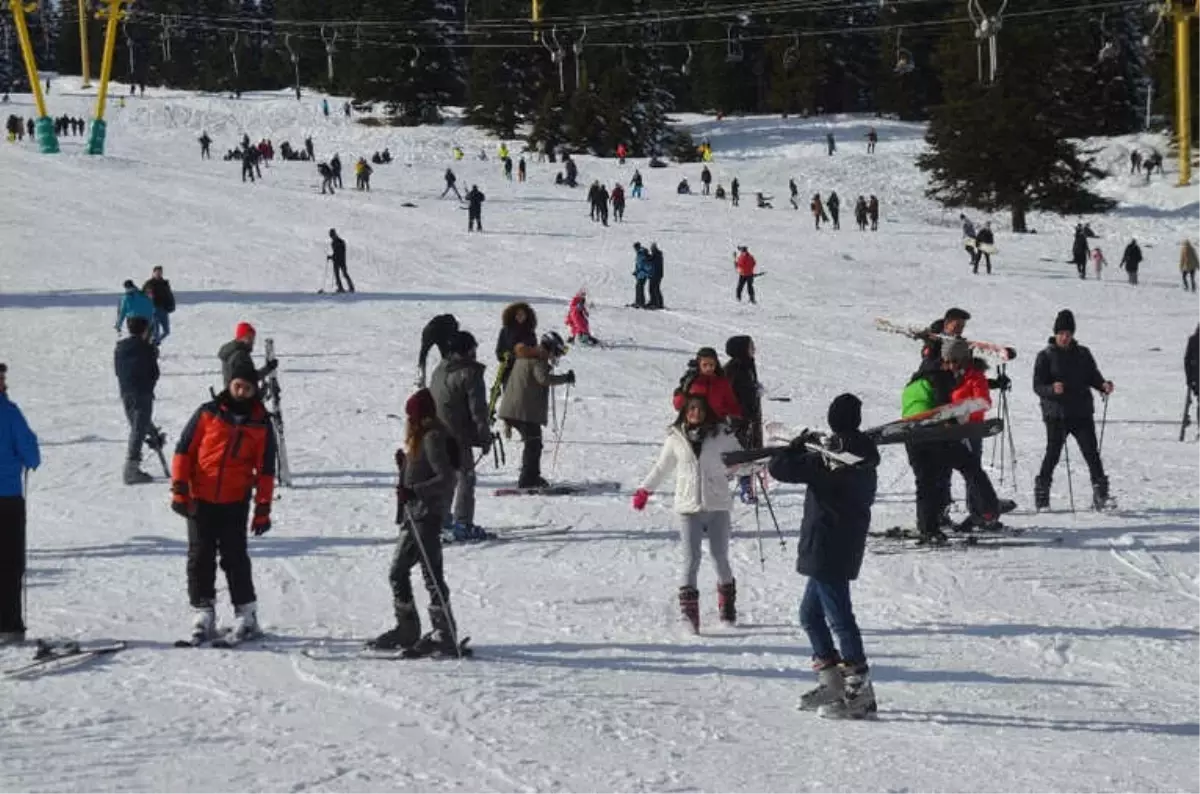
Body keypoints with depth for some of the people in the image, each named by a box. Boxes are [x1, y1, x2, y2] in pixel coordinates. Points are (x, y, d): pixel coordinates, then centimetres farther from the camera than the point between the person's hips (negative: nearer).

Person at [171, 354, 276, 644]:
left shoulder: (261, 424, 3)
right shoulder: (208, 414, 0)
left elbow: (266, 469, 6)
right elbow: (184, 450, 2)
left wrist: (263, 508, 2)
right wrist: (179, 489, -4)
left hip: (235, 503, -1)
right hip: (200, 500, 1)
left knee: (234, 558, -1)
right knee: (200, 557, 3)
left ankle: (246, 614, 8)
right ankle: (203, 612, 10)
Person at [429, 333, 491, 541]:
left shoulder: (439, 370, 10)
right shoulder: (470, 373, -14)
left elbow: (431, 401, 18)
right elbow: (478, 409, -15)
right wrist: (485, 437, -8)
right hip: (459, 436, -8)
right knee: (465, 478, -2)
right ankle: (462, 524, -6)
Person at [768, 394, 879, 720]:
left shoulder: (826, 460, -18)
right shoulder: (866, 458, 7)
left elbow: (779, 468, -18)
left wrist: (797, 446, 3)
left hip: (826, 550, -9)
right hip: (849, 544, 9)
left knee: (839, 617, -6)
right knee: (810, 613, 18)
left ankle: (860, 692, -5)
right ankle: (833, 684, 22)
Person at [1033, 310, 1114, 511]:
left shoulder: (1082, 354, 12)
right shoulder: (1046, 356, 1)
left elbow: (1093, 377, 17)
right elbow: (1037, 386, -3)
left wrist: (1103, 385, -5)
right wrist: (1052, 389, -24)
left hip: (1082, 412, 3)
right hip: (1056, 413, -3)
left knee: (1091, 453, -4)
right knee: (1053, 453, -5)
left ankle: (1100, 495, -1)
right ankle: (1041, 496, 8)